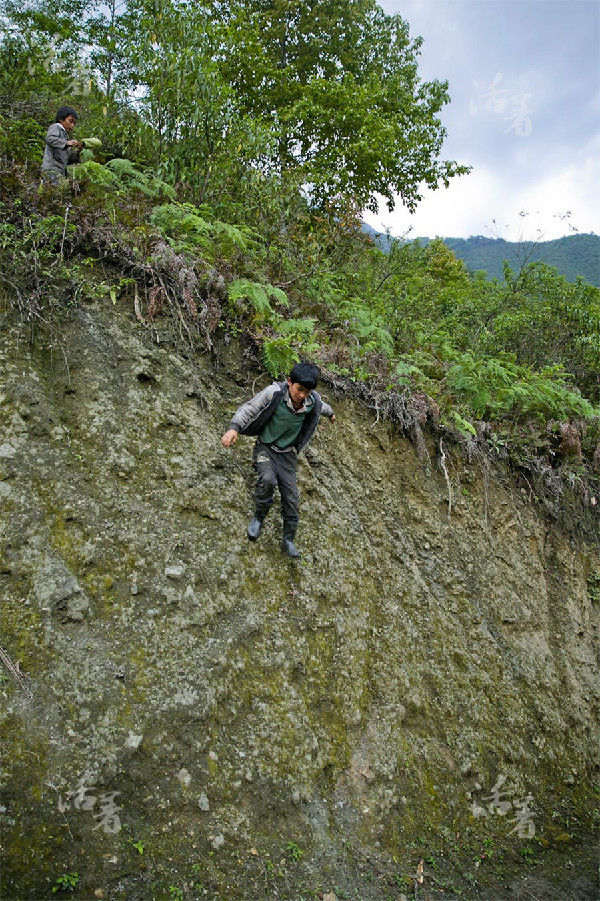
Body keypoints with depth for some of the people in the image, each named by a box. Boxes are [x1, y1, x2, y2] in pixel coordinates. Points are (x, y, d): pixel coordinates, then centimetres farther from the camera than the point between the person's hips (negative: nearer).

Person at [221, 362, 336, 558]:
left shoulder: (313, 400, -9)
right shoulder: (274, 393, -22)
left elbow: (321, 406, 16)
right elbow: (249, 409, -19)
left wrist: (330, 413, 40)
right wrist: (234, 428, -37)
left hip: (287, 453, 4)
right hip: (266, 448, -3)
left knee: (292, 499, -2)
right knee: (267, 479, -33)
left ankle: (288, 542, 15)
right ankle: (258, 517, -6)